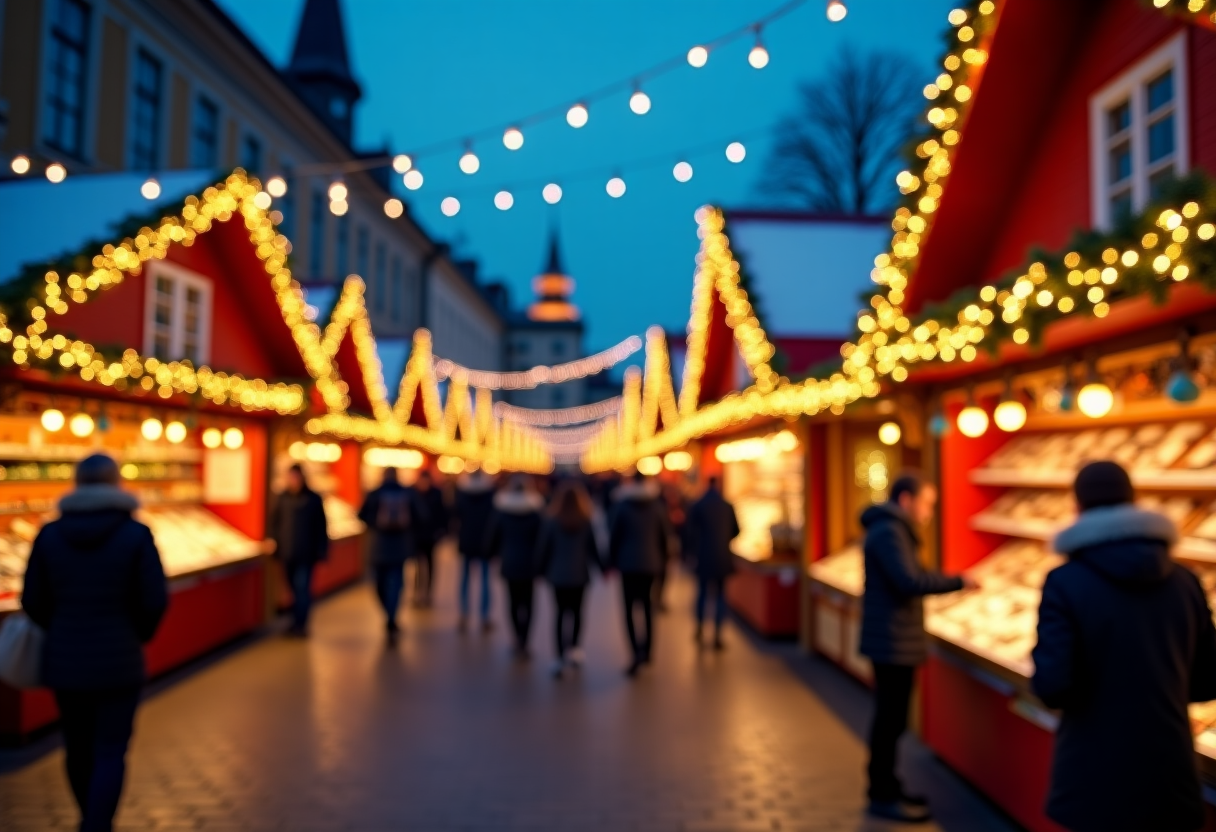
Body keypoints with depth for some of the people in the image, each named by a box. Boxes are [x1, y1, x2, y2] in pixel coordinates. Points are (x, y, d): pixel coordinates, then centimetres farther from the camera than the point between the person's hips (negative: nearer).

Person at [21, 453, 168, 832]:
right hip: (118, 662, -3)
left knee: (78, 748, 20)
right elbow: (155, 601, -13)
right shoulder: (136, 534, -12)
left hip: (64, 659, 4)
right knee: (110, 753, 5)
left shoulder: (50, 534, -4)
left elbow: (33, 601, -1)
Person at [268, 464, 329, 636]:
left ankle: (299, 623, -8)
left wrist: (321, 551, -2)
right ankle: (299, 623, 19)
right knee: (294, 588, 10)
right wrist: (274, 545, 0)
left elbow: (321, 527, 1)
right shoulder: (282, 499, 5)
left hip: (306, 554, -3)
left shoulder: (313, 499, -1)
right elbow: (273, 523, 8)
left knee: (303, 588, -9)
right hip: (287, 553, 3)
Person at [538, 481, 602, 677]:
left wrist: (542, 570, 8)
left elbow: (543, 549, -4)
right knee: (577, 610, 16)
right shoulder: (586, 522, -5)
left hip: (558, 574, 0)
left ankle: (560, 656, 1)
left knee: (561, 612, 6)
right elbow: (593, 549, 1)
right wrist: (602, 568, 14)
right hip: (580, 574, 0)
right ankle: (573, 648, 12)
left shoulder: (551, 522, -8)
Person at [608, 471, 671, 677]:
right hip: (651, 563, 3)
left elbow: (614, 536, -2)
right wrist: (662, 558, 16)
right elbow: (665, 534, 4)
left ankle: (637, 652, -17)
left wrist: (611, 562, 6)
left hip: (628, 562, -3)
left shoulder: (621, 506, -5)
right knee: (646, 605, 17)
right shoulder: (657, 506, 1)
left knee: (629, 608, -1)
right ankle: (647, 650, 23)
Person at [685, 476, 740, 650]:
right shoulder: (728, 507, 1)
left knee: (703, 591, 17)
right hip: (723, 557, 0)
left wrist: (693, 551, 3)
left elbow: (689, 531, -8)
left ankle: (700, 630, 21)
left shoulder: (697, 506, -4)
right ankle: (717, 636, 2)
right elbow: (735, 531, 7)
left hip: (703, 556, 0)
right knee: (720, 594, 6)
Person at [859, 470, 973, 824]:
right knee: (890, 719, -2)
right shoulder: (889, 532, -17)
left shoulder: (893, 530, 16)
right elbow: (909, 581, -26)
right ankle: (883, 797, 7)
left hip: (897, 641, 10)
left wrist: (947, 581, 4)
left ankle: (886, 786, 28)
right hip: (892, 643, -10)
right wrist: (957, 582, -18)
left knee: (891, 717, 17)